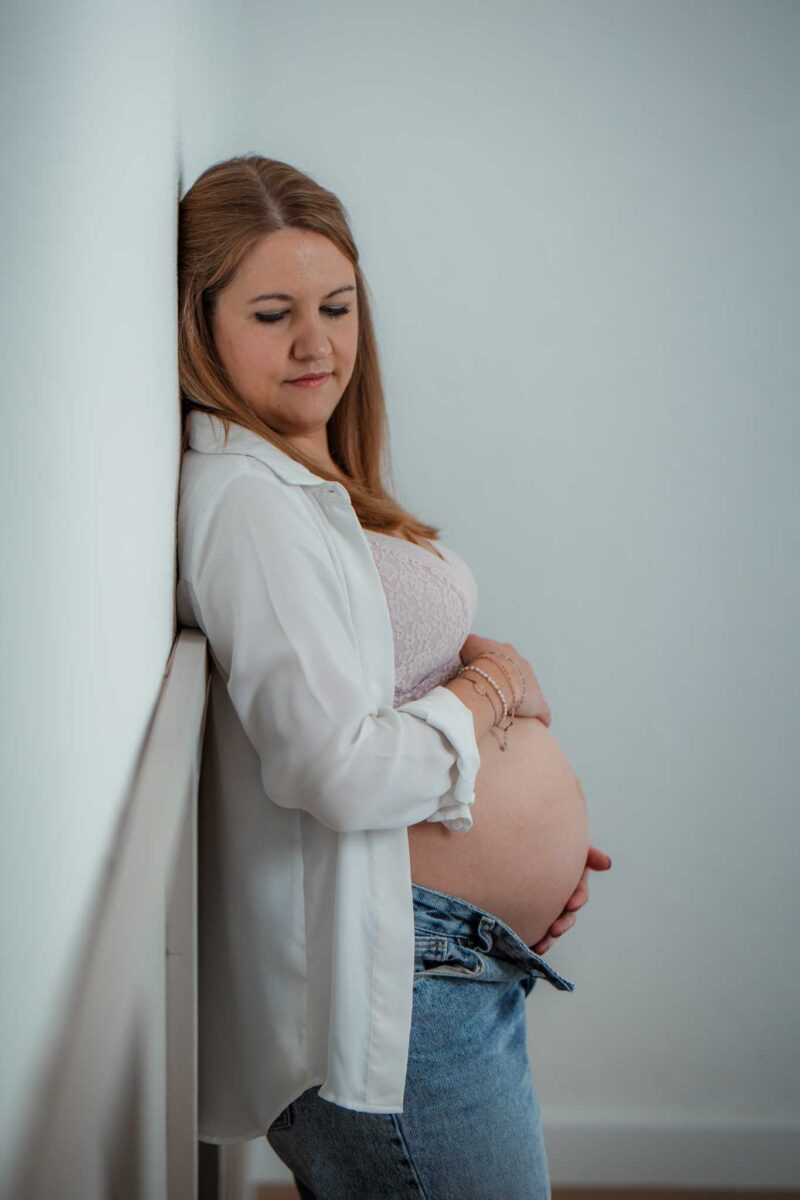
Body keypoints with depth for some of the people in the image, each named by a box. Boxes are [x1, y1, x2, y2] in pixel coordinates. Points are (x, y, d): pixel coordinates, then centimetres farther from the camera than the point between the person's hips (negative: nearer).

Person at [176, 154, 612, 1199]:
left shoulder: (314, 477, 13)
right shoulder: (249, 498, -18)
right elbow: (342, 771, -26)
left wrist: (536, 831, 9)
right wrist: (499, 682, -10)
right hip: (395, 990, -10)